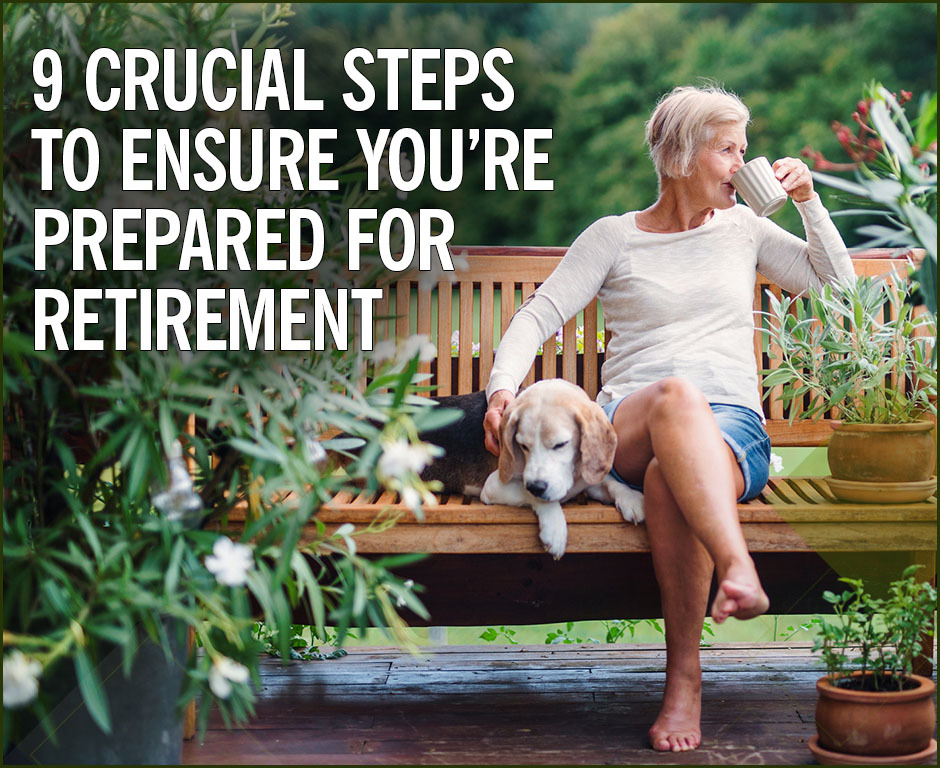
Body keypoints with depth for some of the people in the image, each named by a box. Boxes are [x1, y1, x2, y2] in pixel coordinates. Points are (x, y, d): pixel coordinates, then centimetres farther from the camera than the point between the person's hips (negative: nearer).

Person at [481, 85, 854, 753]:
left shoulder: (743, 227, 22)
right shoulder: (614, 236, 14)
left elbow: (837, 283, 26)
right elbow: (539, 315, 6)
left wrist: (809, 202, 13)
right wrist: (504, 385, -13)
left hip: (733, 426, 1)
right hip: (629, 425, -1)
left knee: (670, 476, -37)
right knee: (675, 395, -40)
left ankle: (684, 676, -34)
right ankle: (738, 568, -56)